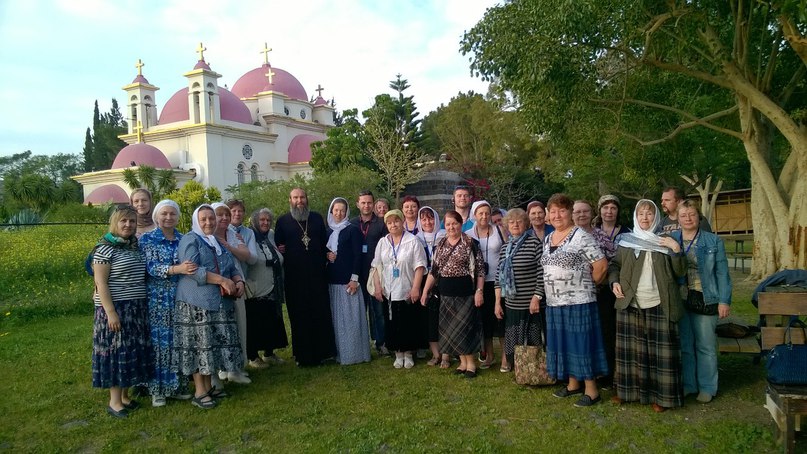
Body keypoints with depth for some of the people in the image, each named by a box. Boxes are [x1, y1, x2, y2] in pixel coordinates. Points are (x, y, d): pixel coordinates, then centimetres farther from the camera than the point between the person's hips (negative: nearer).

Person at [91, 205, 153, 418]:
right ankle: (114, 402, 9)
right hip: (116, 308, -7)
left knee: (133, 351, 10)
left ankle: (125, 395, 22)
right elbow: (100, 283, -13)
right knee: (116, 351, -1)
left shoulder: (136, 247, 11)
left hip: (137, 308, 7)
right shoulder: (105, 249, -9)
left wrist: (144, 304, 11)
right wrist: (110, 311, -19)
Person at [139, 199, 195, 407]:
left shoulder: (184, 239, 10)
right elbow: (150, 267, -14)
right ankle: (157, 389, 12)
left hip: (181, 298, 3)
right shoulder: (147, 239, -1)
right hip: (157, 299, -3)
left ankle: (178, 385, 19)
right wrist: (177, 269, -26)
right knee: (158, 342, 1)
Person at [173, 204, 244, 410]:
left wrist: (239, 282, -7)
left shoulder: (219, 243, 20)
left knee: (214, 344, 9)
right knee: (199, 345, -5)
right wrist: (222, 280, -18)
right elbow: (192, 270, -17)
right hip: (197, 303, -7)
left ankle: (209, 386, 19)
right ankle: (199, 392, 2)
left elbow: (233, 269, 16)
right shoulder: (190, 240, -4)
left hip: (219, 303, 7)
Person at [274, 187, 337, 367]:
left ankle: (323, 352, 13)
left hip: (317, 274, 2)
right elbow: (277, 246, 4)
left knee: (321, 313, 3)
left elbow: (325, 242, 13)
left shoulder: (317, 218, 11)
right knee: (299, 316, 3)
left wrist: (325, 259, 0)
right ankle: (303, 355, 12)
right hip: (294, 276, -2)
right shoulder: (283, 221, 5)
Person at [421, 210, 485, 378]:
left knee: (464, 327, -2)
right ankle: (463, 361, 21)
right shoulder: (441, 245, 9)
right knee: (451, 330, 8)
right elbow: (434, 270, 12)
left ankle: (471, 362, 13)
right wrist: (425, 291, 9)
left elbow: (480, 269, -7)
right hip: (446, 294, 5)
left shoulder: (470, 243, -6)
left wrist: (479, 291, -13)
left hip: (466, 293, -5)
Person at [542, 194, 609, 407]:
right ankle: (573, 383, 29)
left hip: (578, 302, -7)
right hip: (554, 303, 7)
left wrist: (586, 285, -3)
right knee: (563, 344, 14)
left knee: (582, 344, -1)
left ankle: (591, 390, 11)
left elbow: (601, 265, -14)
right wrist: (552, 291, 14)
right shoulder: (548, 239, 11)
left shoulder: (581, 237, -12)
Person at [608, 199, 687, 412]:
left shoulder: (665, 241, 6)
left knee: (659, 351, 0)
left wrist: (676, 249, -13)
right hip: (630, 304, 2)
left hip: (658, 305, -1)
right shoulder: (626, 241, 9)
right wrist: (614, 281, -6)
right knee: (630, 349, 7)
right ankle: (627, 390, 19)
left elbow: (680, 272, 1)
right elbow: (614, 265, 13)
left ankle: (660, 395, 9)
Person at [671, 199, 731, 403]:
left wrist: (724, 301, -6)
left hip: (704, 300, -2)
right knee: (683, 345, 11)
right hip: (679, 300, 2)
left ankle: (707, 387, 19)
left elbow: (722, 272, -1)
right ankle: (686, 385, 24)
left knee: (706, 346, 5)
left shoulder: (713, 241, 0)